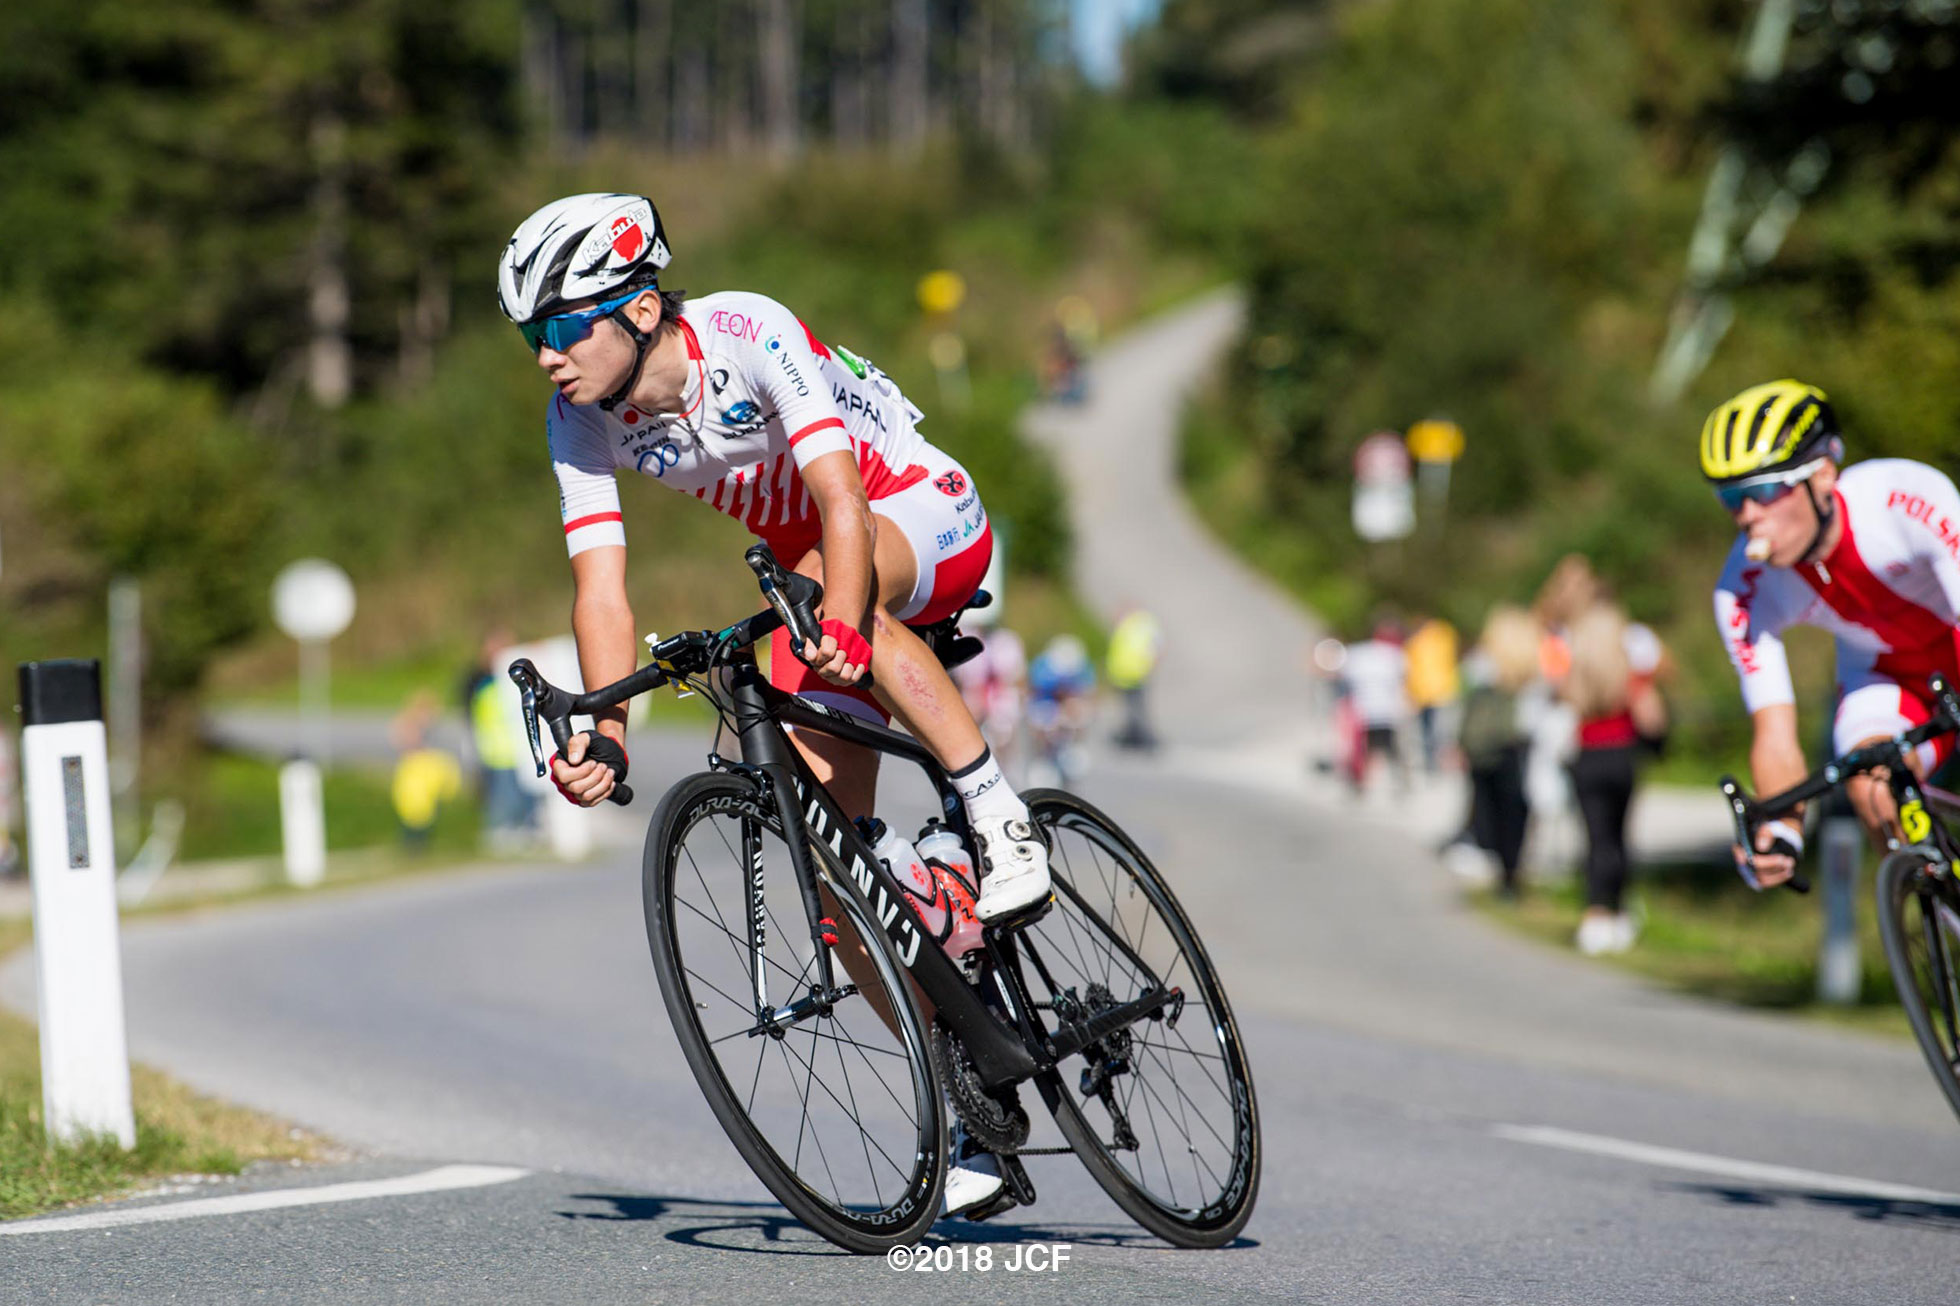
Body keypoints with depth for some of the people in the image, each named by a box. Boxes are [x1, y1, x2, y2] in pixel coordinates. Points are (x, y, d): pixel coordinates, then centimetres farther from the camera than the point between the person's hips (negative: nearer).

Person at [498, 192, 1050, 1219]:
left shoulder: (750, 336, -30)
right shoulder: (583, 419, -14)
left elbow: (841, 499, -38)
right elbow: (600, 586, -17)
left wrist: (844, 627, -54)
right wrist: (606, 735, -32)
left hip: (926, 516, -6)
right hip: (807, 565, 6)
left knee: (824, 580, -40)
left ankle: (999, 816, -29)